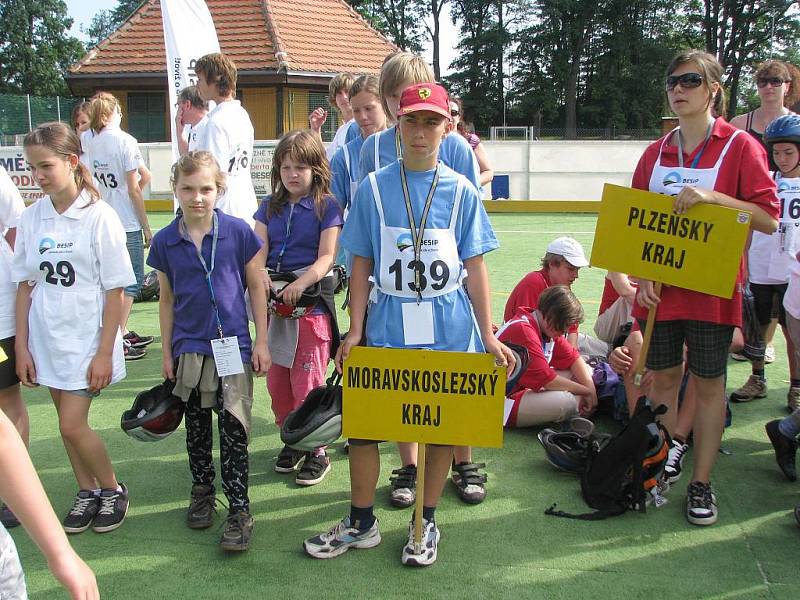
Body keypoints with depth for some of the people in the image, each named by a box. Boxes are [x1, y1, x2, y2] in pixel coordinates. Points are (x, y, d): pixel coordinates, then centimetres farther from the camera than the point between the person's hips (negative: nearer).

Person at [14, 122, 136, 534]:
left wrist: (105, 352, -12)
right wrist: (21, 346, 4)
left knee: (72, 425, -6)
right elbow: (25, 285, 7)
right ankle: (88, 492, 32)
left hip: (87, 339, -5)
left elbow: (114, 291, -11)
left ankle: (113, 489, 17)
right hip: (46, 339, 5)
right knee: (69, 422, 13)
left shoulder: (99, 217, -12)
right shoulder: (31, 218, 2)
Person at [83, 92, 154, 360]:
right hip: (128, 224, -6)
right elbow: (134, 189, -12)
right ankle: (118, 340, -1)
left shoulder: (90, 144, 6)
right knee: (132, 281, 1)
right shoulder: (125, 141, -11)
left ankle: (123, 334, 24)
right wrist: (146, 227, -6)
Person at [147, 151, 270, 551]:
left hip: (233, 346, -3)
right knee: (196, 428, 17)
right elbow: (167, 300, 7)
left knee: (234, 429, -3)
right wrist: (166, 352, 7)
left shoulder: (238, 232, -7)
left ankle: (239, 510, 6)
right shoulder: (165, 242, -1)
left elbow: (257, 288, -1)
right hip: (188, 348, 3)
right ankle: (202, 491, 36)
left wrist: (261, 342, -3)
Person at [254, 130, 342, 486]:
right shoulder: (270, 206, 12)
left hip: (311, 301, -5)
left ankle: (316, 451, 13)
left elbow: (326, 257, -9)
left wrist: (300, 284, -25)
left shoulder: (326, 206, -2)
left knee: (307, 383, -2)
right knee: (276, 381, 11)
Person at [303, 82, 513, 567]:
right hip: (388, 326, 0)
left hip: (449, 329, 0)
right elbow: (362, 265, 5)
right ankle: (361, 523, 23)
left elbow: (475, 266, 4)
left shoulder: (461, 191, 2)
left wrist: (488, 335, 0)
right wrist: (355, 331, 1)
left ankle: (426, 524, 27)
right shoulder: (374, 188, 2)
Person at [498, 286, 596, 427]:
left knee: (586, 371, 11)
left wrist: (590, 387, -8)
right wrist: (585, 391, -16)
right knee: (567, 401, -29)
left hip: (527, 388, 10)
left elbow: (572, 357, 9)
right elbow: (544, 379, -27)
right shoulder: (523, 330, -25)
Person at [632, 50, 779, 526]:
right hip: (660, 288, 4)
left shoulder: (741, 146, -4)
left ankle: (702, 482, 17)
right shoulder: (656, 152, 8)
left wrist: (711, 197, -22)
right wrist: (643, 278, 0)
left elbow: (768, 217, -10)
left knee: (708, 383, 6)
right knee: (664, 379, 11)